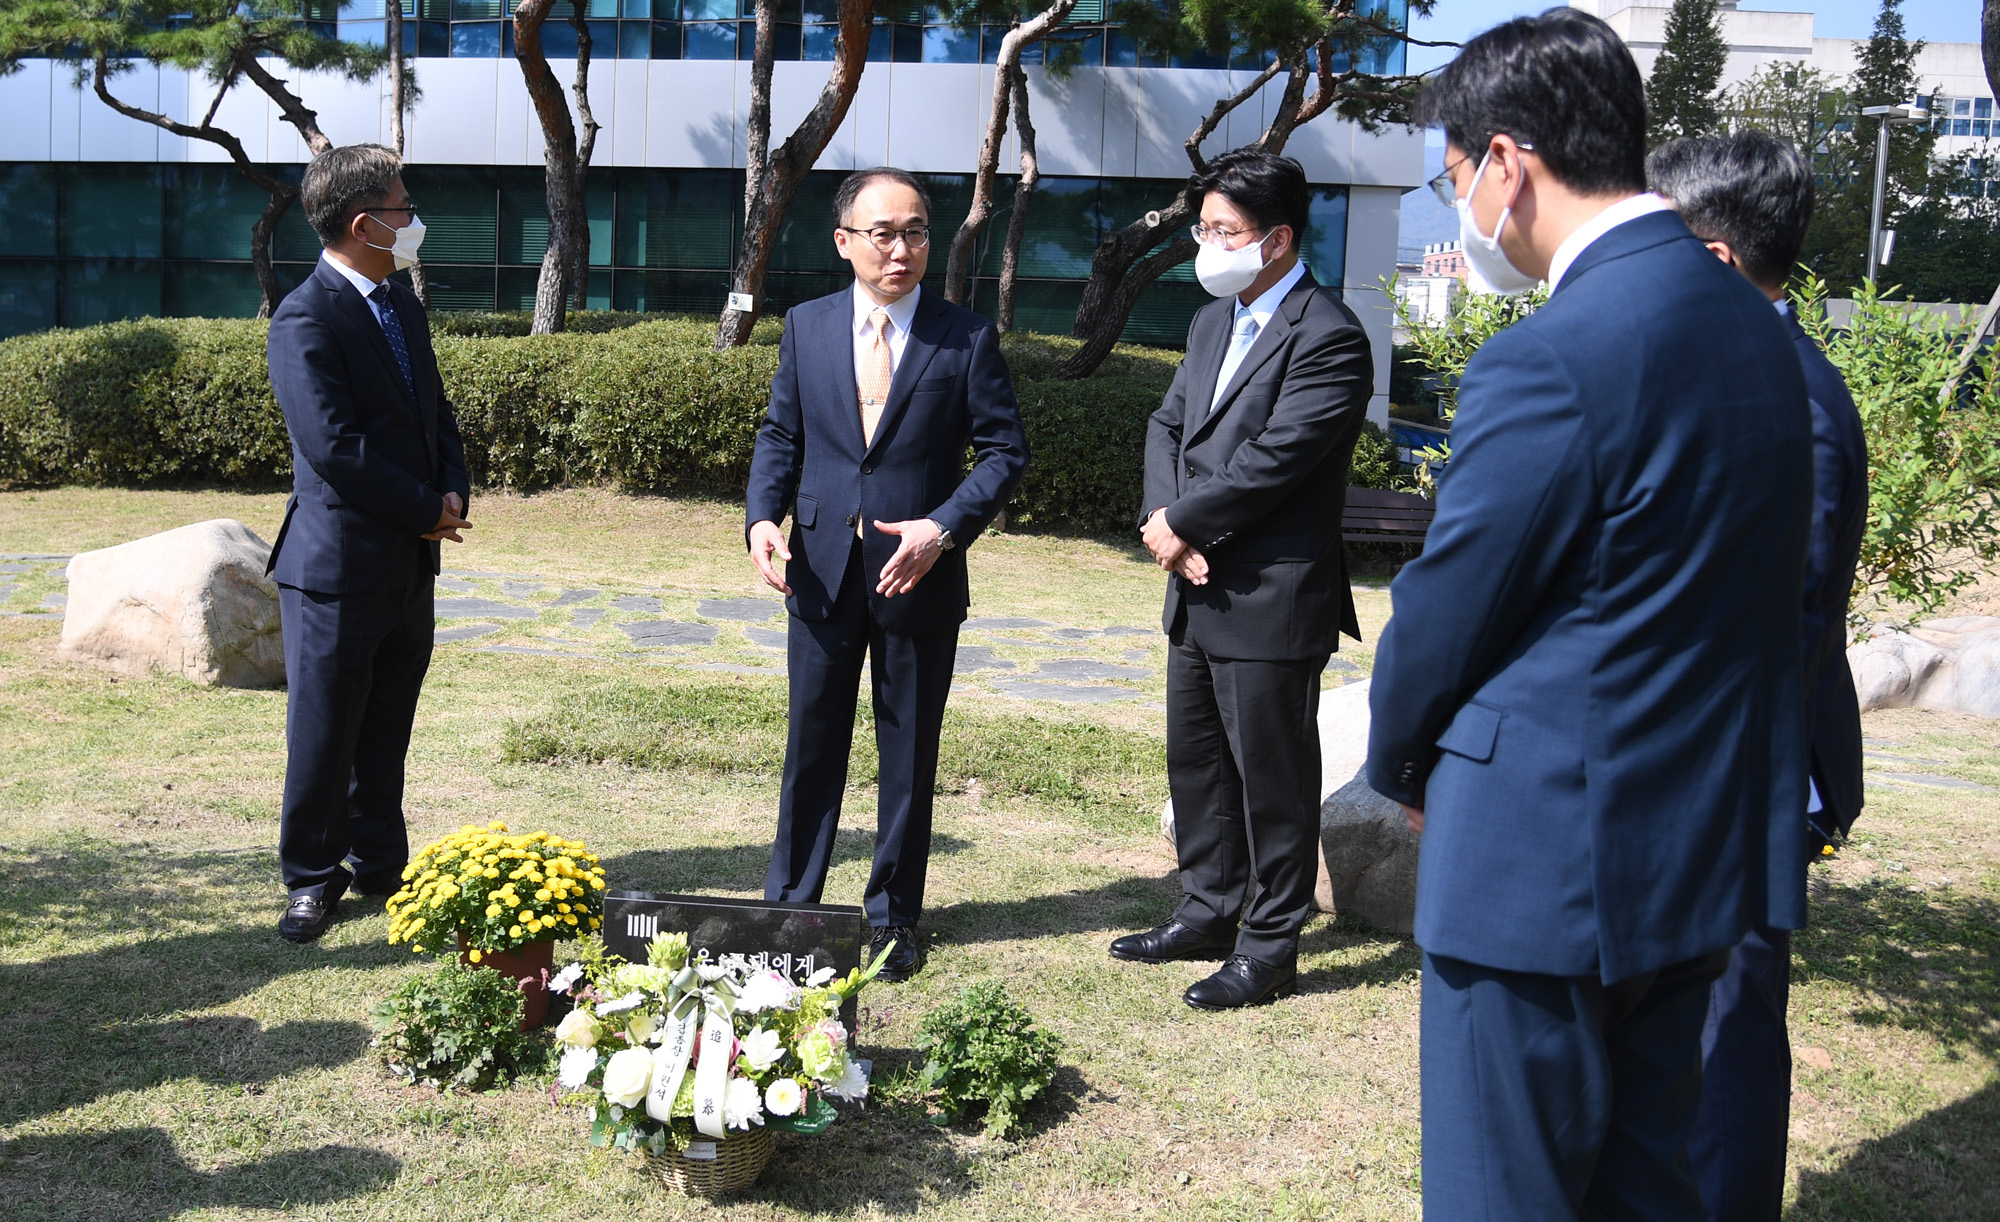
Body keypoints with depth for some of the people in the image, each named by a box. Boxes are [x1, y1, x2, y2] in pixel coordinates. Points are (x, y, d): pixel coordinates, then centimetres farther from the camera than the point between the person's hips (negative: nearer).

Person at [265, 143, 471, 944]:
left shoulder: (403, 307, 13)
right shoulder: (306, 321, -15)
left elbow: (436, 414, 17)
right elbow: (333, 446, -21)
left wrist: (454, 491, -1)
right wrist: (425, 510, -13)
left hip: (410, 563, 8)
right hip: (338, 565, -8)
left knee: (386, 732, 16)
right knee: (323, 735, 4)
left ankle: (379, 864, 29)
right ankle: (312, 878, 20)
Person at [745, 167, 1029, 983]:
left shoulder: (967, 339, -3)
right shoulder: (807, 328, 5)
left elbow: (1005, 450, -3)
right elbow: (780, 435, 10)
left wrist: (945, 526, -17)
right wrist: (763, 517, -7)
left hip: (921, 576, -2)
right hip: (822, 571, 2)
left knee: (909, 753, 9)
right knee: (812, 743, 12)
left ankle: (892, 917, 24)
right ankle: (790, 904, 27)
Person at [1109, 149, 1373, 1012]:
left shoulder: (1328, 339, -15)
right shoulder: (1213, 323, 14)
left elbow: (1272, 462, -21)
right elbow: (1168, 425, 12)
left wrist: (1182, 523, -12)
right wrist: (1164, 521, -6)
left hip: (1271, 600, -9)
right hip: (1199, 592, 9)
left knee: (1272, 777, 3)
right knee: (1196, 763, 18)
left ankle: (1269, 946, 17)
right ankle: (1208, 912, 34)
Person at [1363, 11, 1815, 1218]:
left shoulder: (1551, 360, -21)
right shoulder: (1753, 324, 6)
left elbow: (1447, 610, -13)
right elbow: (1758, 585, 11)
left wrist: (1402, 766, 7)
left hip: (1550, 857, -8)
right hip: (1707, 839, 9)